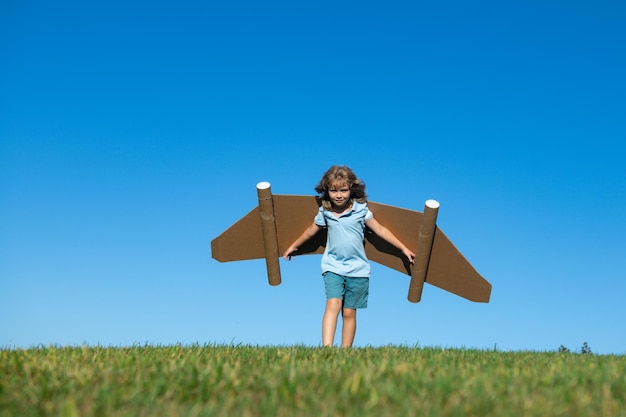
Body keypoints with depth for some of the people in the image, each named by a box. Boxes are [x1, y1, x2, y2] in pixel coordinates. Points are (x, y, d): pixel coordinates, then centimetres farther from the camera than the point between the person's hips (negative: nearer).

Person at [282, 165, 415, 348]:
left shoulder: (361, 210, -5)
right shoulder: (324, 212, 0)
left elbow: (380, 230, 3)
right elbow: (312, 230, 18)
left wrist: (403, 248, 4)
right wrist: (294, 246, 31)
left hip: (357, 269, 0)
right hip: (333, 266, 0)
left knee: (349, 312, 5)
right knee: (333, 305, -19)